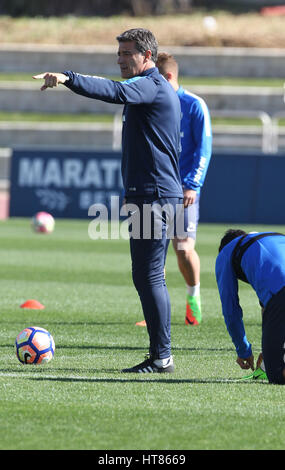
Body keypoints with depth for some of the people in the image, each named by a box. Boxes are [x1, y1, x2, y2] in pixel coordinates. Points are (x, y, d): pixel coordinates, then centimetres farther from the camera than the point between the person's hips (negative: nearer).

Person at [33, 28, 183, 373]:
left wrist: (68, 78, -42)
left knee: (149, 276, -11)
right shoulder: (153, 88, 22)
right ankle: (159, 355, 14)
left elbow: (116, 92, -32)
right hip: (152, 195, 11)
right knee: (147, 277, 12)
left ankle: (162, 356, -10)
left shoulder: (152, 85, -11)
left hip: (155, 197, -11)